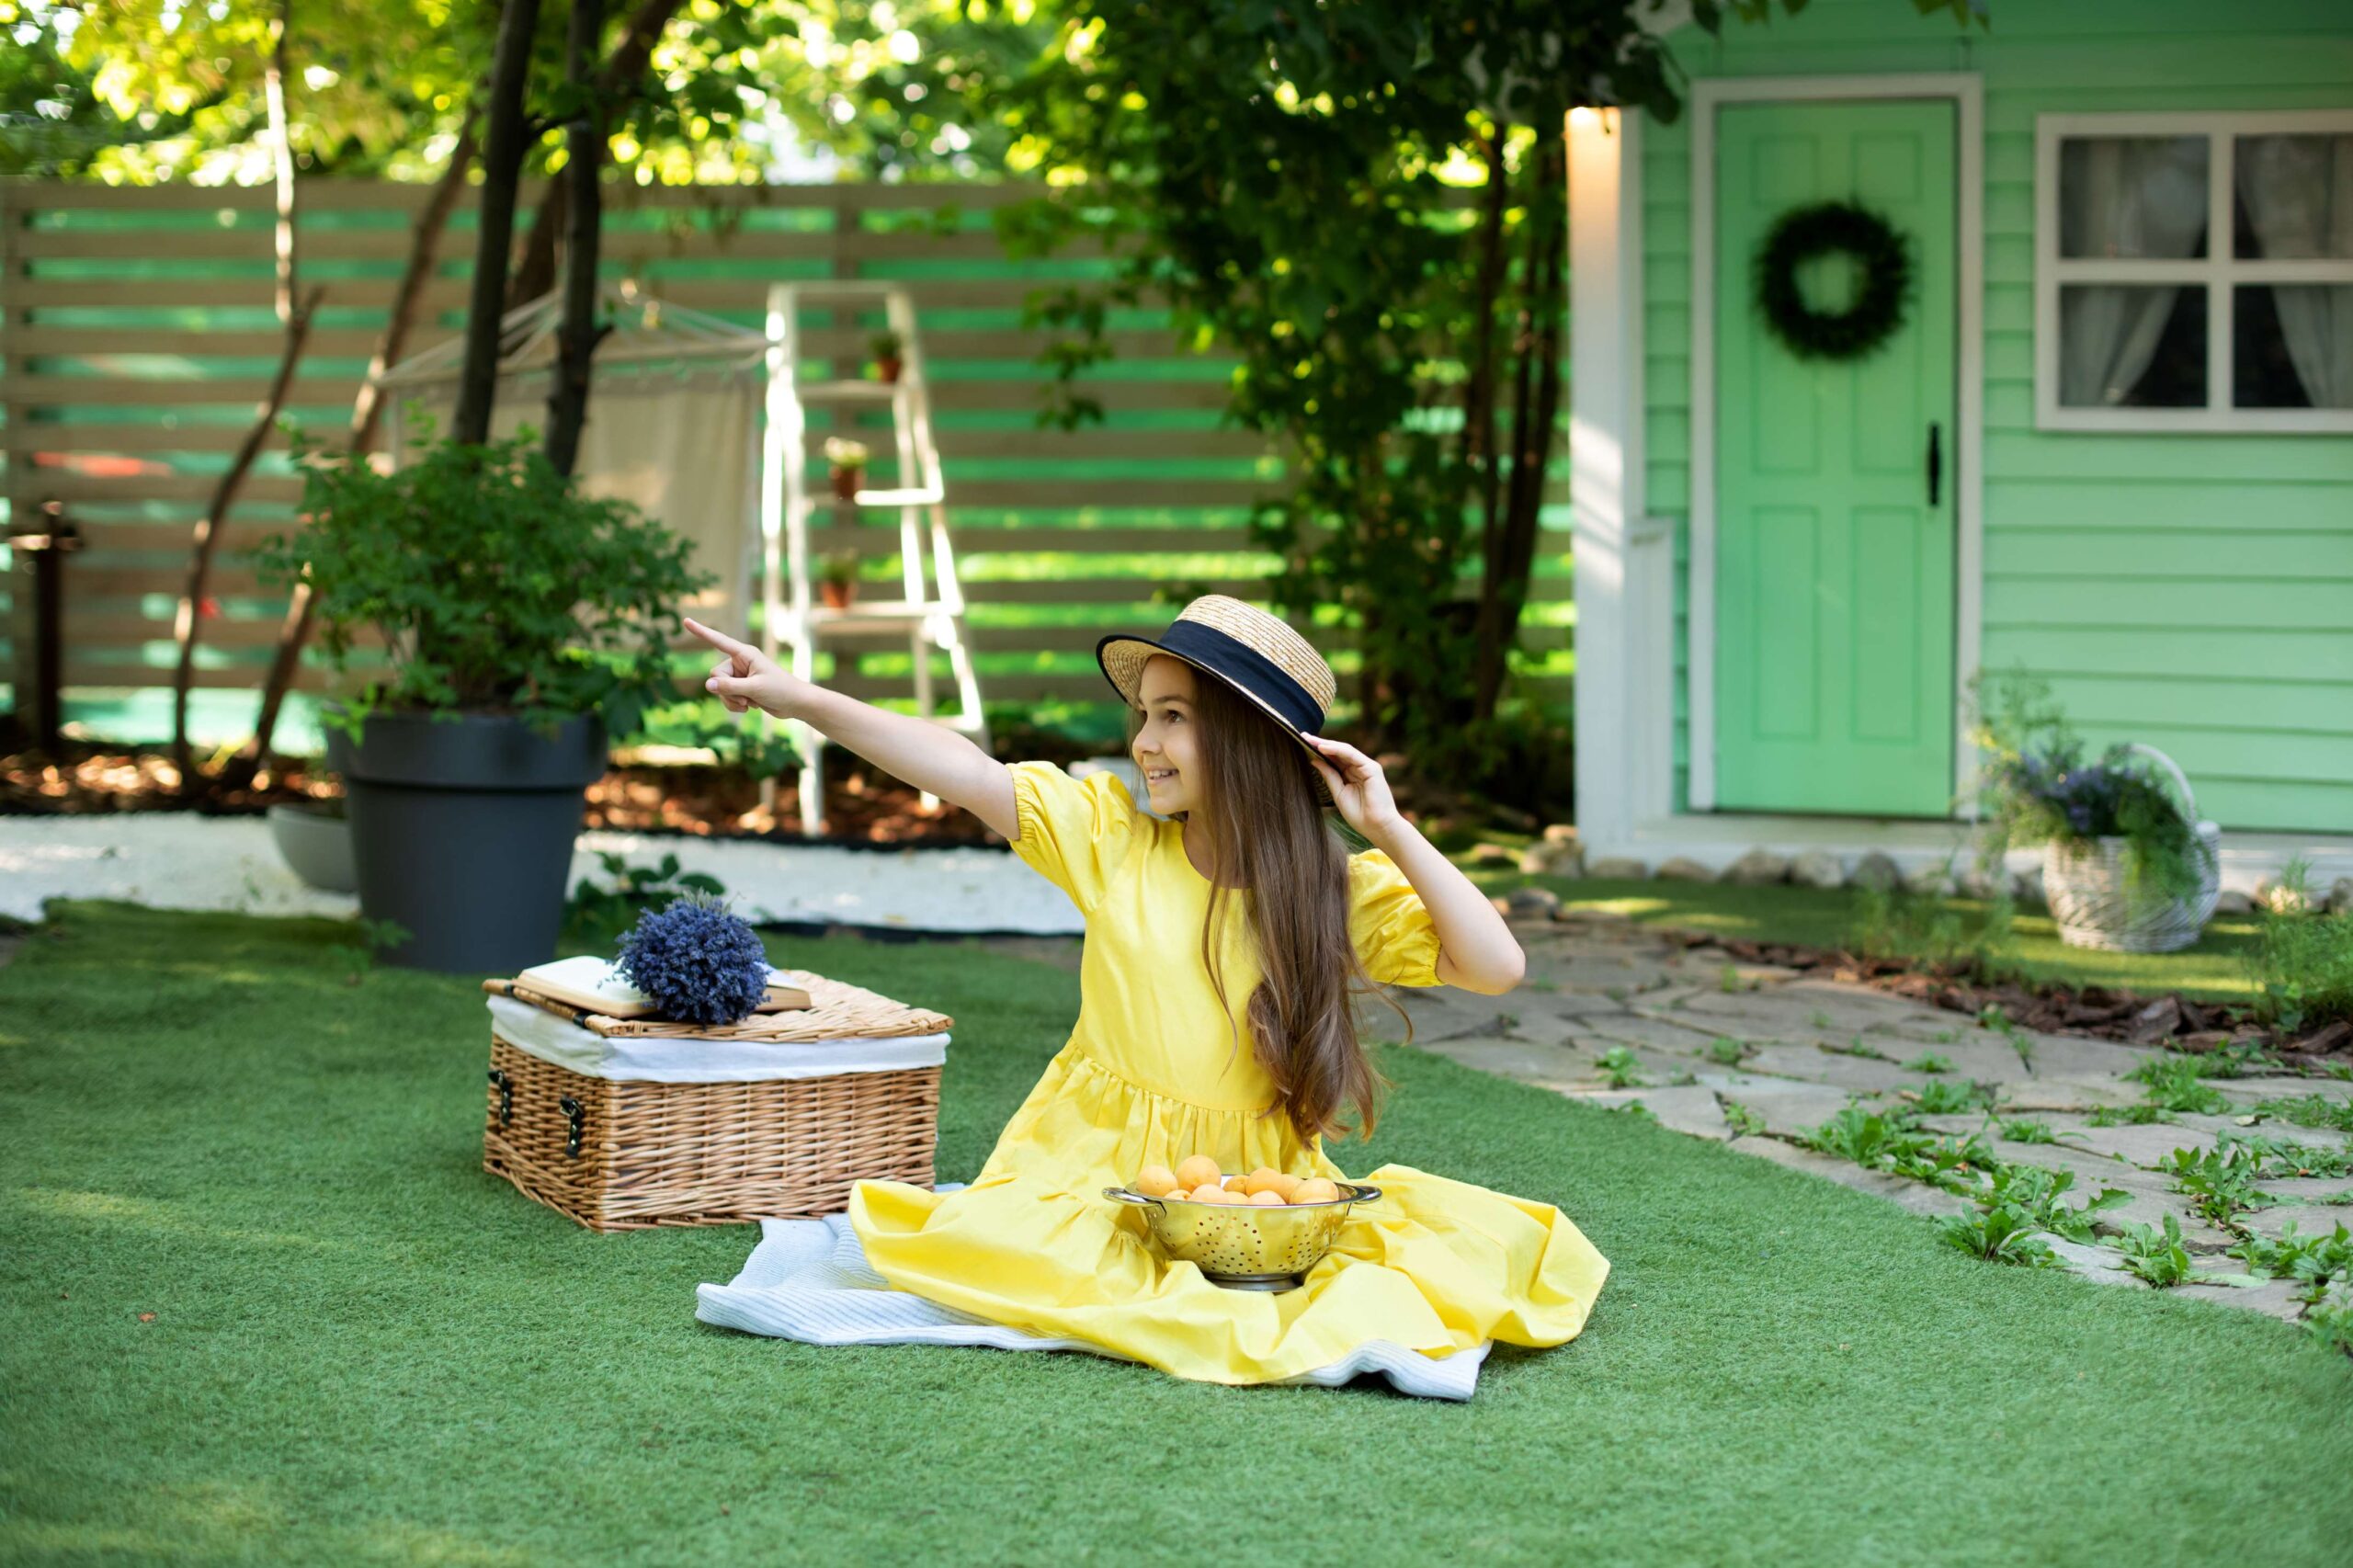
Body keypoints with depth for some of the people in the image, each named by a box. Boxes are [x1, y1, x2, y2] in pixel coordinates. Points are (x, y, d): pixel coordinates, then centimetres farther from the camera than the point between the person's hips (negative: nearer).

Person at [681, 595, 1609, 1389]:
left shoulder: (1342, 890, -3)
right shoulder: (1107, 833, 0)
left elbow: (1496, 967, -12)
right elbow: (967, 773, -10)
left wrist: (1389, 831, -15)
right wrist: (800, 698, -19)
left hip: (1259, 1195, 0)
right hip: (1100, 1178, 1)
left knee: (1479, 1237, -21)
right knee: (987, 1240, -32)